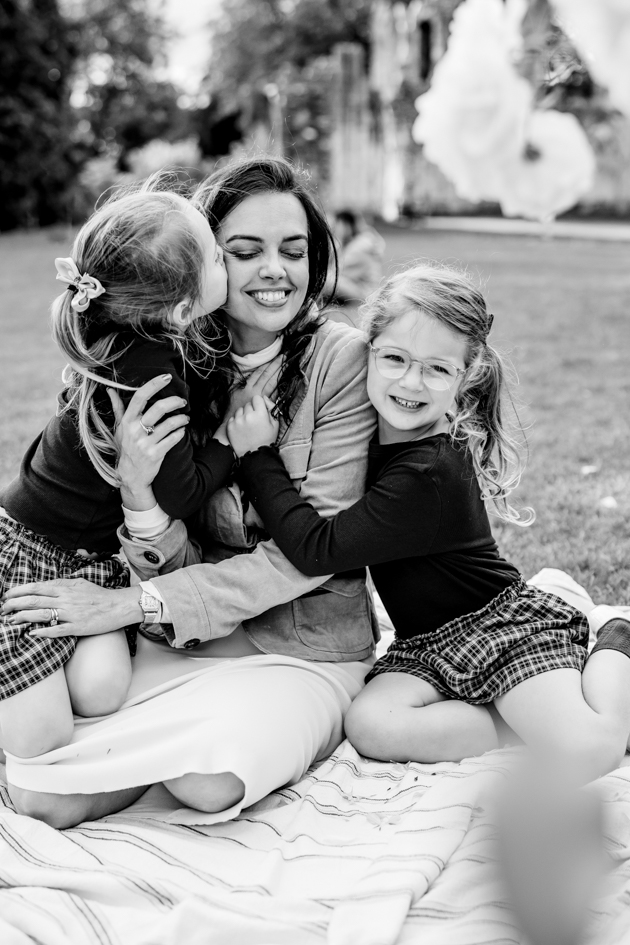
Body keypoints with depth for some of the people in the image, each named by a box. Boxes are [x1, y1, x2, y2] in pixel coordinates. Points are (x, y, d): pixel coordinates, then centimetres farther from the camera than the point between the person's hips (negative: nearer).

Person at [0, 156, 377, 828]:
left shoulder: (342, 360, -11)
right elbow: (178, 568, -4)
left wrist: (138, 603, -17)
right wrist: (139, 493, -28)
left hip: (305, 649, -1)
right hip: (181, 642, 2)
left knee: (211, 777, -30)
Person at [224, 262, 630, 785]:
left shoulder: (429, 475, -28)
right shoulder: (379, 433, -2)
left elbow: (317, 550, -27)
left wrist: (259, 455, -23)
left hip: (504, 624, -7)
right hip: (425, 645, 7)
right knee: (371, 727, -21)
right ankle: (529, 719, -2)